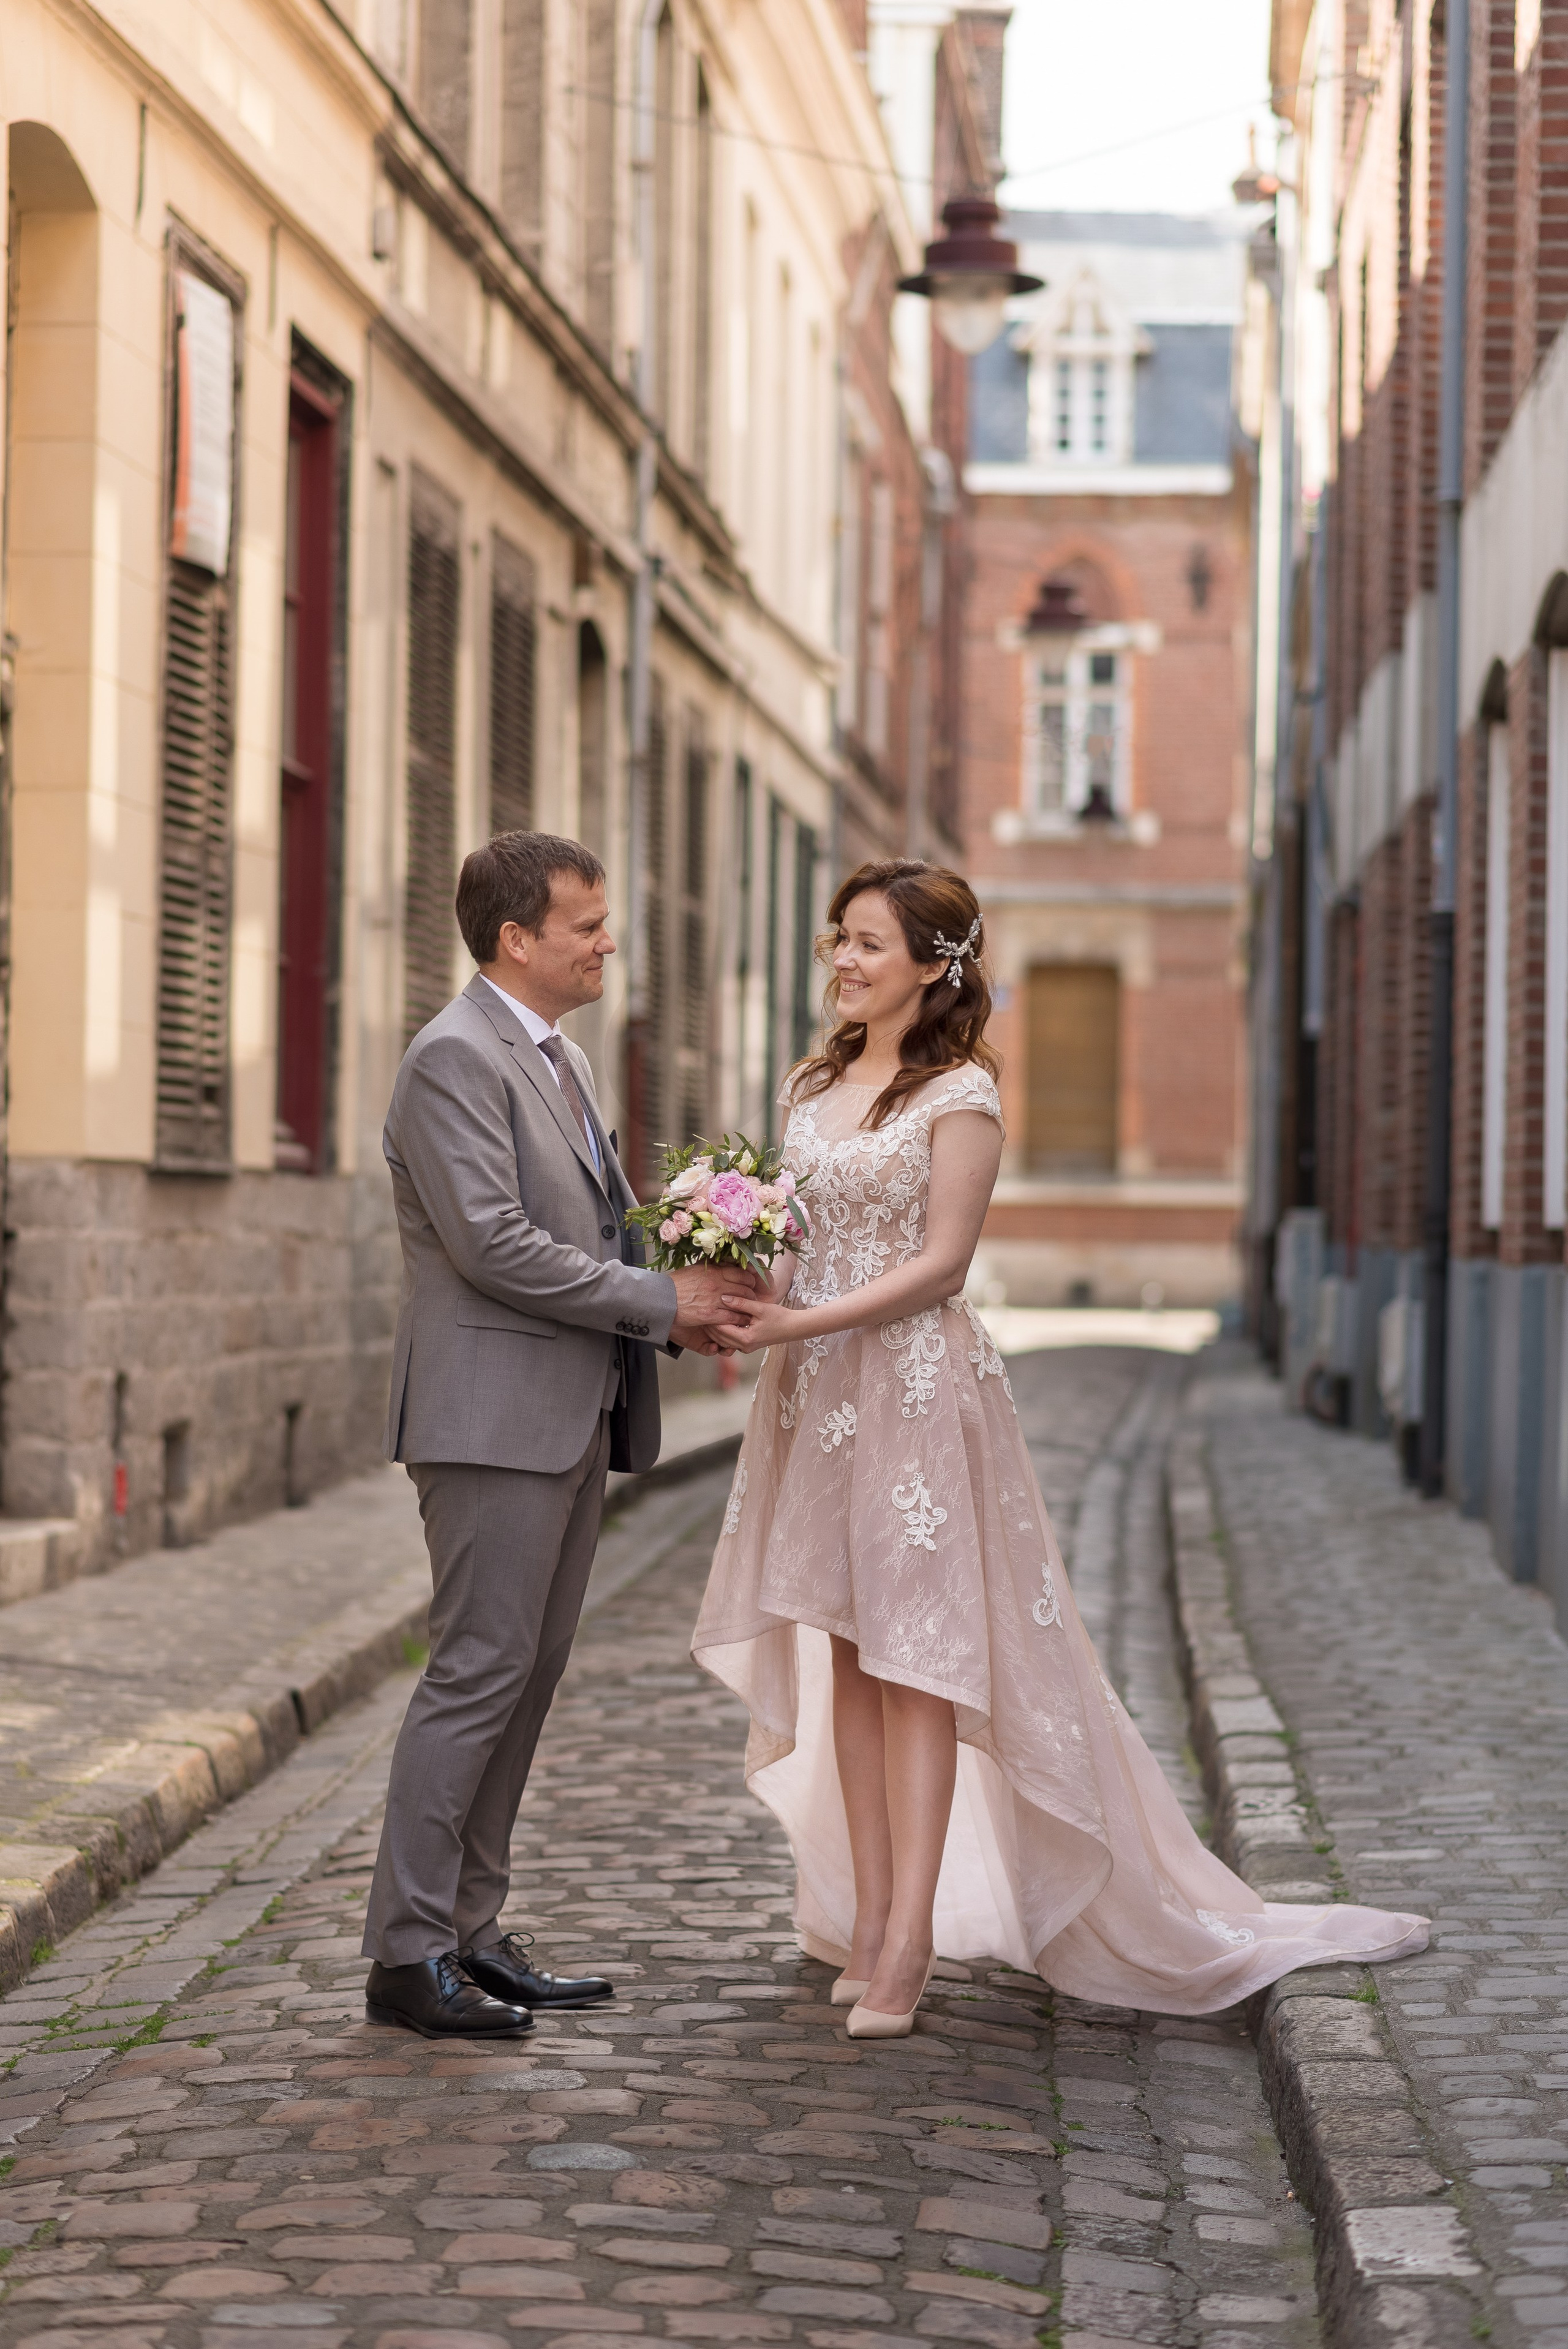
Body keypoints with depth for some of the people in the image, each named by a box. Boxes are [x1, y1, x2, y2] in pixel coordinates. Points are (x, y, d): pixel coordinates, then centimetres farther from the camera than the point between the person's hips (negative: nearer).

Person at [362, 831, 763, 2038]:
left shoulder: (562, 1060, 19)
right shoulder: (456, 1057, -12)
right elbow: (492, 1241, -20)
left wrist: (690, 1292, 5)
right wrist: (658, 1303, -16)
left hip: (573, 1417, 10)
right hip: (496, 1417, -10)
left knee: (528, 1678, 11)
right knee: (479, 1674, -8)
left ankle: (470, 1930, 17)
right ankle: (408, 1955, -3)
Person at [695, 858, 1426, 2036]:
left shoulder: (960, 1093, -7)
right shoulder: (814, 1084, 13)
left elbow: (941, 1261, -12)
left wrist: (806, 1321, -19)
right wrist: (740, 1297, -4)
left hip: (917, 1388, -6)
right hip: (817, 1398, 6)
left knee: (915, 1659, -5)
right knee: (846, 1655, 7)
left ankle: (908, 1943, -5)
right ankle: (867, 1916, 12)